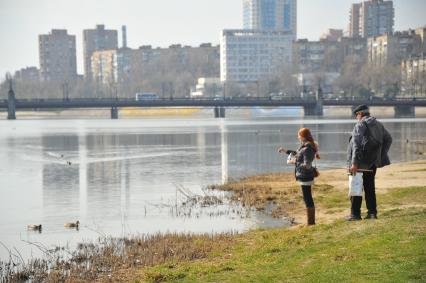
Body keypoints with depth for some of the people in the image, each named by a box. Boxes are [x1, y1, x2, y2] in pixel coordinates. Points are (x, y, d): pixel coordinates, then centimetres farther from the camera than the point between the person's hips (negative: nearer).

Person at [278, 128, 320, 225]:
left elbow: (306, 165, -25)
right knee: (308, 199, 16)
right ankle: (311, 221, 25)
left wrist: (296, 162, -12)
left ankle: (310, 222, 3)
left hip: (306, 177, -10)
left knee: (308, 200, -3)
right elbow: (298, 154, 28)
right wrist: (286, 151, 29)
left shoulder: (307, 149, -22)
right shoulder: (304, 146, 8)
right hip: (305, 177, 10)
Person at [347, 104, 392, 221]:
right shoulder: (378, 124, 11)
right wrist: (382, 155, 12)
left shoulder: (360, 124, -11)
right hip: (372, 162, 7)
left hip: (360, 161, -7)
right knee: (370, 186, 15)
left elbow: (356, 143, -21)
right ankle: (372, 212, 13)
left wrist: (354, 163, -25)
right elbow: (388, 139, 15)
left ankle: (355, 213, 2)